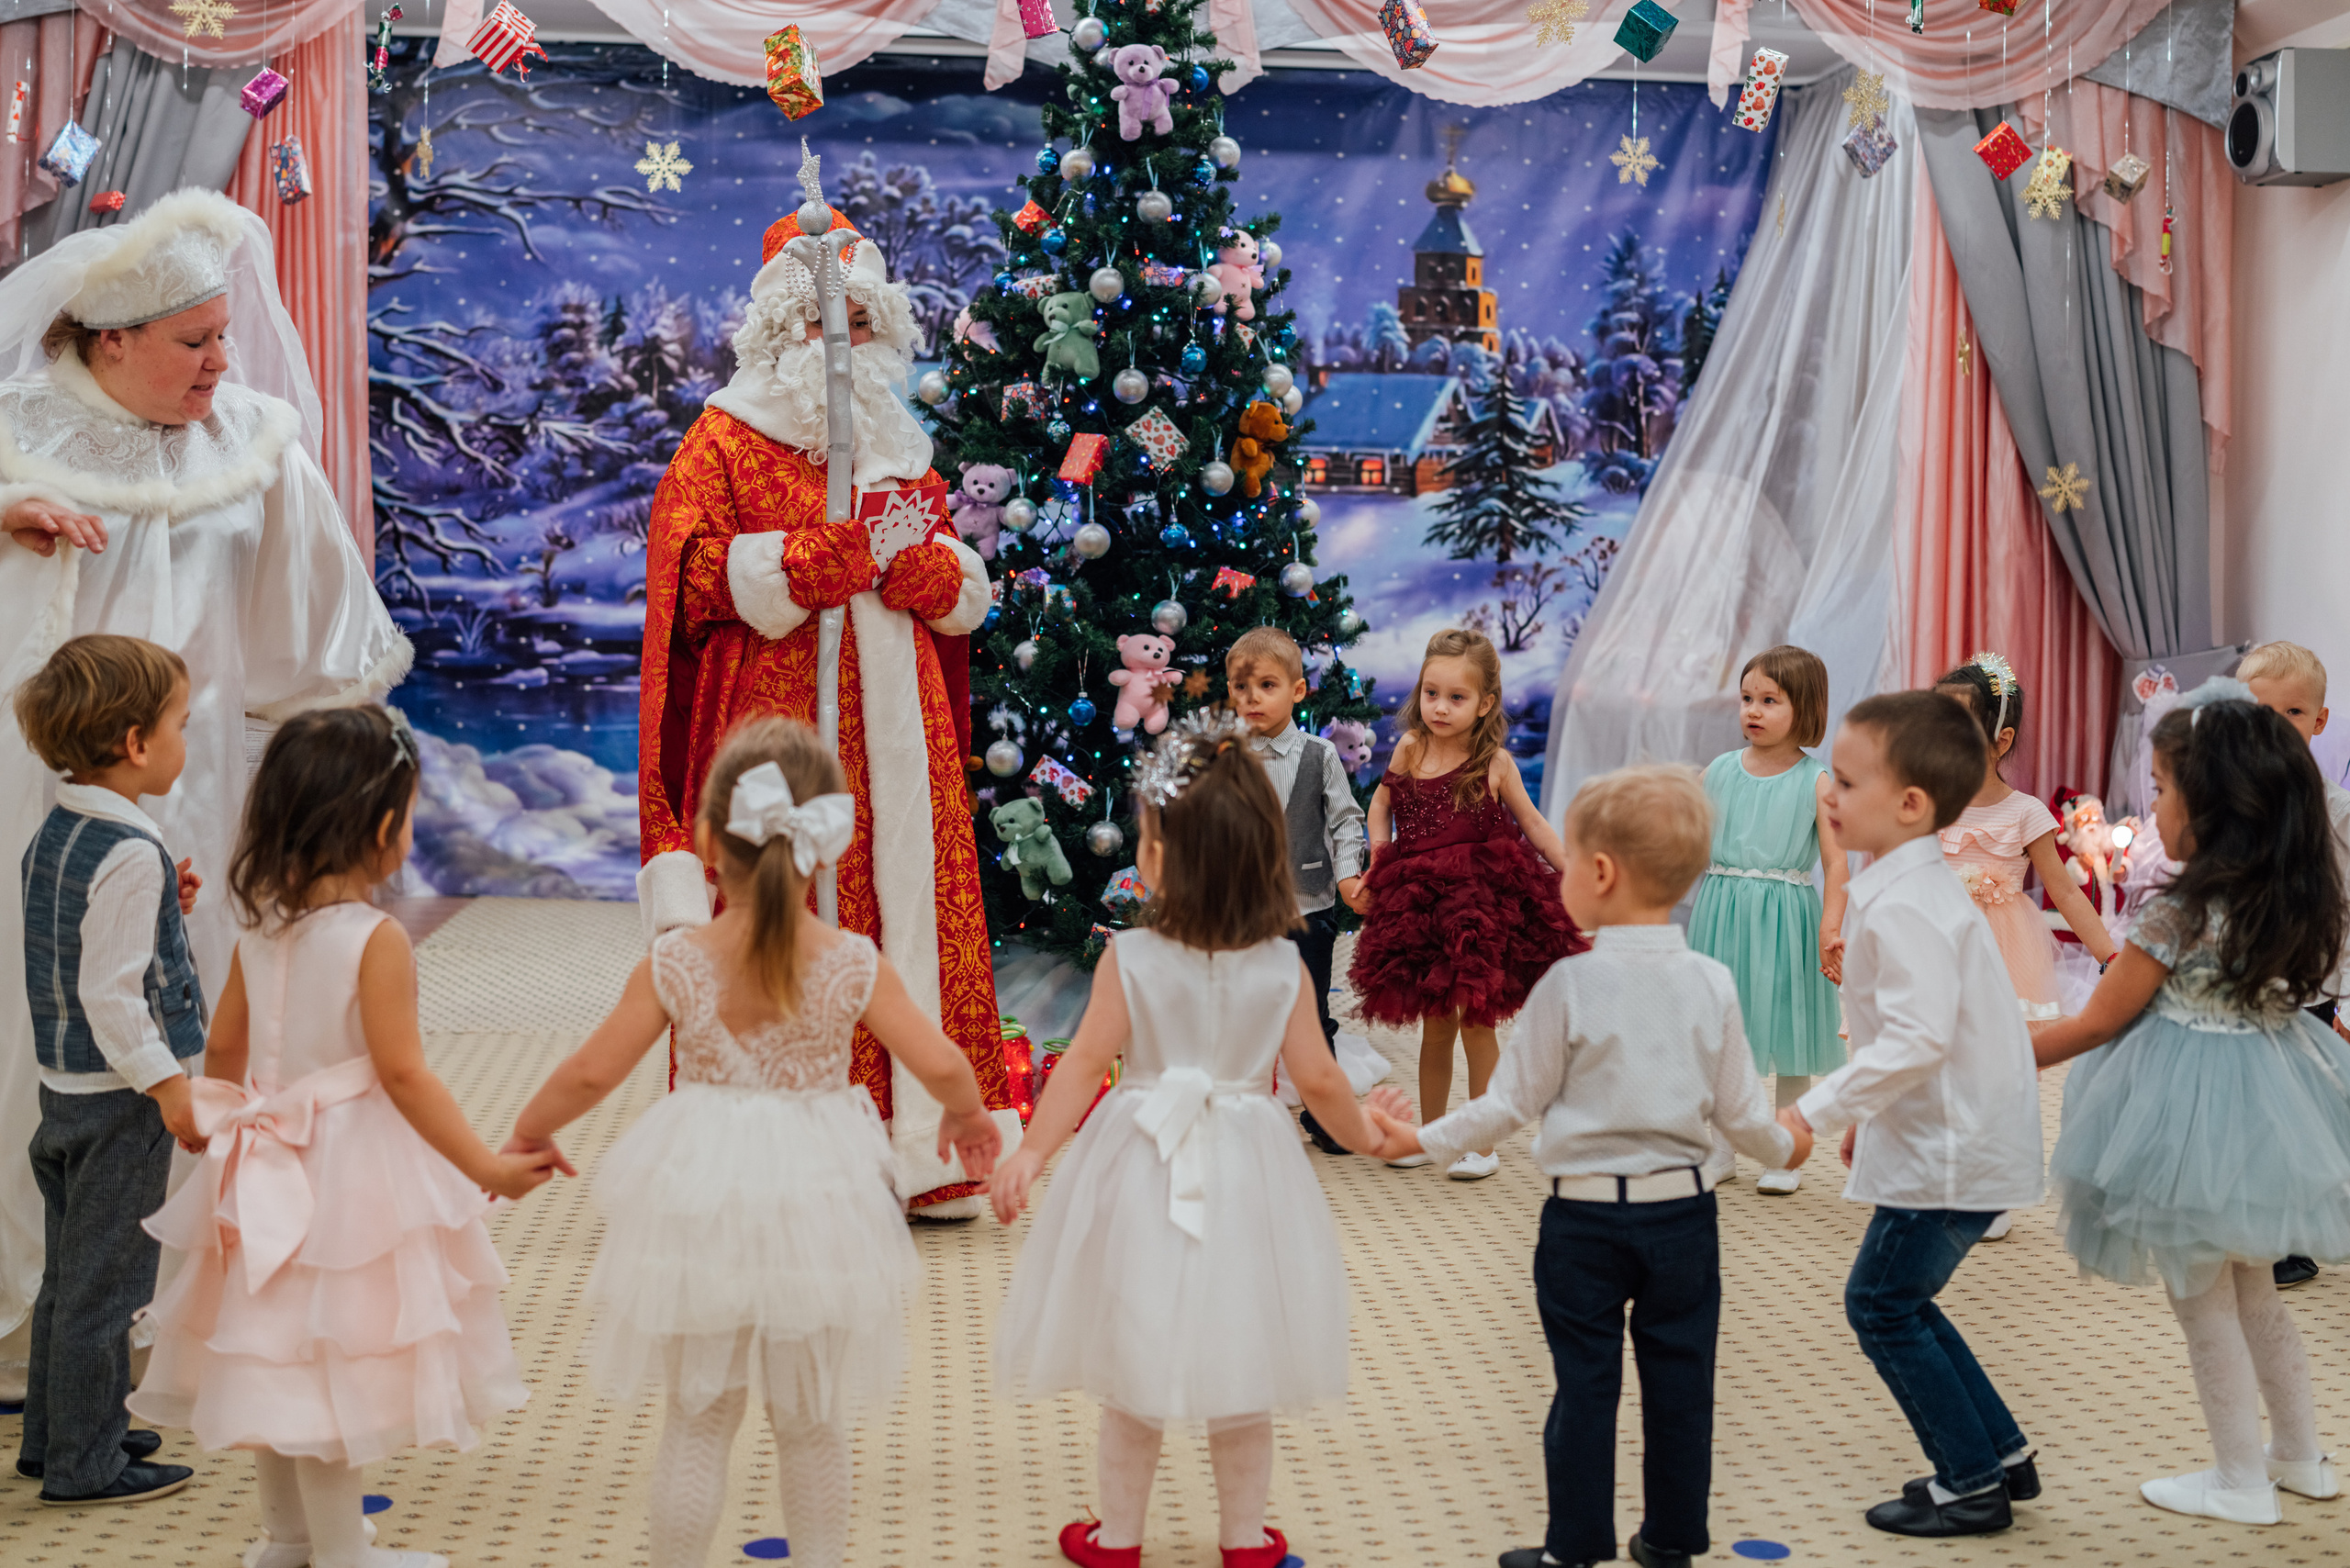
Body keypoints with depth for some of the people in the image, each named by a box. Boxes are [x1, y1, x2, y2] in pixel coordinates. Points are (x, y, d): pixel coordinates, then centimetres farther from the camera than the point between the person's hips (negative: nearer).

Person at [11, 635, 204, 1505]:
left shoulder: (52, 836, 7)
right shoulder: (129, 854, -22)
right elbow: (109, 994, -24)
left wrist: (161, 908, 9)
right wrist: (170, 1085, -20)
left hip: (64, 1088, 9)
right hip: (119, 1099, -9)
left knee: (70, 1272, 20)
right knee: (104, 1281, 1)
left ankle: (55, 1435, 32)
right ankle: (85, 1463, 11)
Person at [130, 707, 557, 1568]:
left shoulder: (260, 928, 0)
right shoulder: (377, 939, -21)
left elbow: (223, 1051, 8)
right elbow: (403, 1075, -21)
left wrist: (231, 1123, 27)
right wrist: (487, 1166, -17)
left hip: (274, 1165, 7)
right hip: (354, 1168, -7)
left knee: (283, 1348, 18)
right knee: (334, 1352, 4)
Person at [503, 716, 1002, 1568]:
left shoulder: (674, 964, -11)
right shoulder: (855, 964, -12)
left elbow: (590, 1073, -6)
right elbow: (939, 1065, -10)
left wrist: (528, 1131, 13)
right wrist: (967, 1114, 13)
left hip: (700, 1197, 0)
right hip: (815, 1192, 0)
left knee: (698, 1417, 15)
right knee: (813, 1420, 18)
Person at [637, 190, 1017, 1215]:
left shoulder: (902, 448, 21)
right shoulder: (724, 441, 5)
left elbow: (963, 585, 19)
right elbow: (696, 578, -6)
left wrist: (920, 564, -3)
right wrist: (815, 561, -15)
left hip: (898, 722, 5)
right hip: (773, 724, -5)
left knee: (910, 912, 0)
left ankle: (916, 1151, 6)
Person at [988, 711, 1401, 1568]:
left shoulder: (1130, 958, -13)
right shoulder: (1283, 967, -9)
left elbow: (1085, 1063, -13)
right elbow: (1317, 1080, -5)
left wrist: (1030, 1153, -6)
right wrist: (1362, 1133, 13)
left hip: (1144, 1173, -1)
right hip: (1244, 1175, 1)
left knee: (1133, 1373, 14)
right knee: (1242, 1378, 16)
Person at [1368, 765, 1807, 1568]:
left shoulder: (1569, 983, -14)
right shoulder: (1712, 983, -4)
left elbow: (1512, 1103, -9)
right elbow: (1737, 1111, 2)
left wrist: (1423, 1139, 3)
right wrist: (1784, 1147, 24)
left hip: (1584, 1212, -3)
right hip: (1682, 1208, 3)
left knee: (1585, 1380, 6)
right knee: (1679, 1378, 13)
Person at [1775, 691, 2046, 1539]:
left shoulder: (1904, 907, -22)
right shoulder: (1919, 887, 11)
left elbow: (1917, 1037, -30)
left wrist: (1821, 1107, -23)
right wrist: (1869, 1114, 22)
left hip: (1950, 1151, -10)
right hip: (1960, 1136, 10)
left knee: (1882, 1303, 0)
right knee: (1901, 1301, 18)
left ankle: (1971, 1485, 10)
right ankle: (2001, 1456, 26)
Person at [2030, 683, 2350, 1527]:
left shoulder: (2177, 913, -22)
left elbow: (2098, 1024, -14)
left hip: (2194, 1109, -7)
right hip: (2269, 1096, 7)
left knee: (2203, 1301, 8)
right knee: (2253, 1291, 23)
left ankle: (2241, 1481, 18)